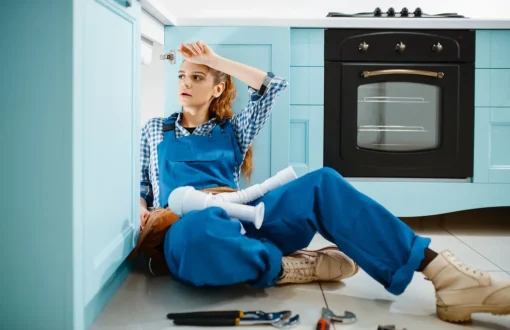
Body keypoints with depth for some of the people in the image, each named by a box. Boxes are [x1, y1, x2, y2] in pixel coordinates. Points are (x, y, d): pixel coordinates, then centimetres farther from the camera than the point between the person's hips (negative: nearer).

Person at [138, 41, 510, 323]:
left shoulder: (231, 129, 21)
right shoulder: (155, 130, 20)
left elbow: (274, 86, 10)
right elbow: (141, 187, 19)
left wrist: (216, 60, 9)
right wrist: (142, 212, -4)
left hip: (239, 218, 3)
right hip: (187, 224, -2)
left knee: (322, 183, -25)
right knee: (199, 231, -46)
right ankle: (288, 266, -22)